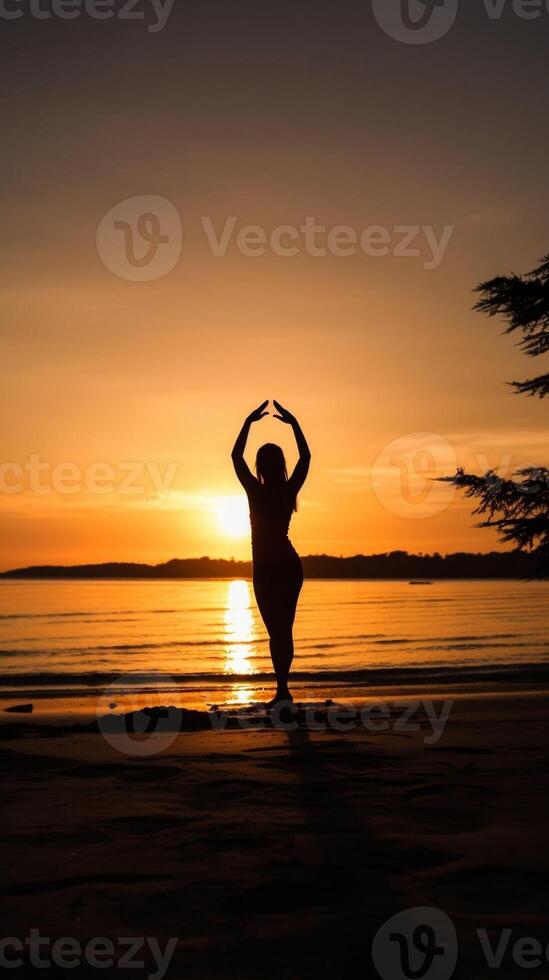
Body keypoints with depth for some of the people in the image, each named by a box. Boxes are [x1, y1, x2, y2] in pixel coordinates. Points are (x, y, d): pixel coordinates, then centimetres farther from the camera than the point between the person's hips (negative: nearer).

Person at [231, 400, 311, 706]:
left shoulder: (255, 491, -13)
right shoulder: (290, 492, -3)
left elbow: (236, 456, -3)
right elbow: (306, 456, 10)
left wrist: (249, 422, 1)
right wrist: (294, 423, 10)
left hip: (266, 569, -4)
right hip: (290, 565, 4)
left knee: (276, 631, -4)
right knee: (285, 630, 10)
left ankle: (283, 690, -9)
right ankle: (283, 688, 14)